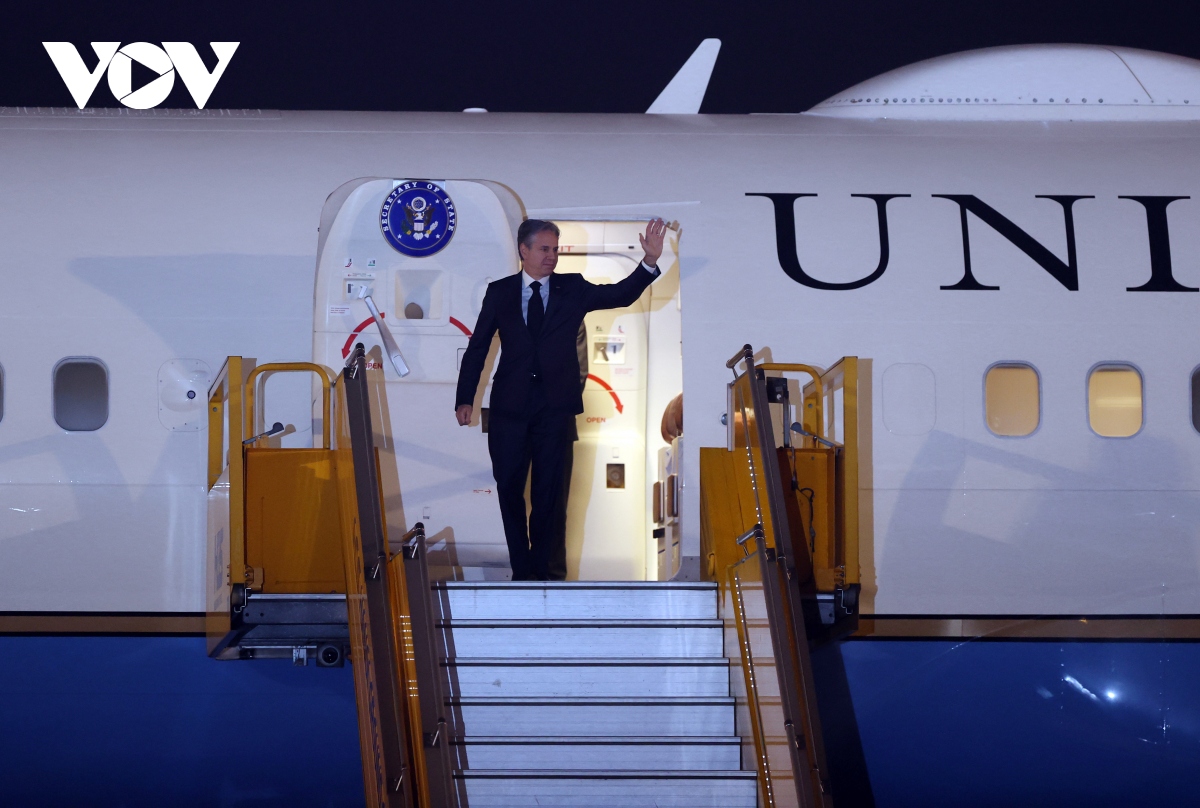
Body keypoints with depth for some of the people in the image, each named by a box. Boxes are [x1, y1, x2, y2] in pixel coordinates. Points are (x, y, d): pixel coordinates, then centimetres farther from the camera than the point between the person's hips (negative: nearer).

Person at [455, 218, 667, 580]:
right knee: (509, 489, 6)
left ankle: (546, 569, 14)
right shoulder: (499, 291, 4)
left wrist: (650, 261, -24)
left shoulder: (573, 288, 4)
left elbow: (621, 294, -7)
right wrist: (465, 399, 0)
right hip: (510, 406, 0)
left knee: (550, 492, 4)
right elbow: (477, 347, 5)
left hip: (555, 407, 0)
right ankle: (521, 569, 18)